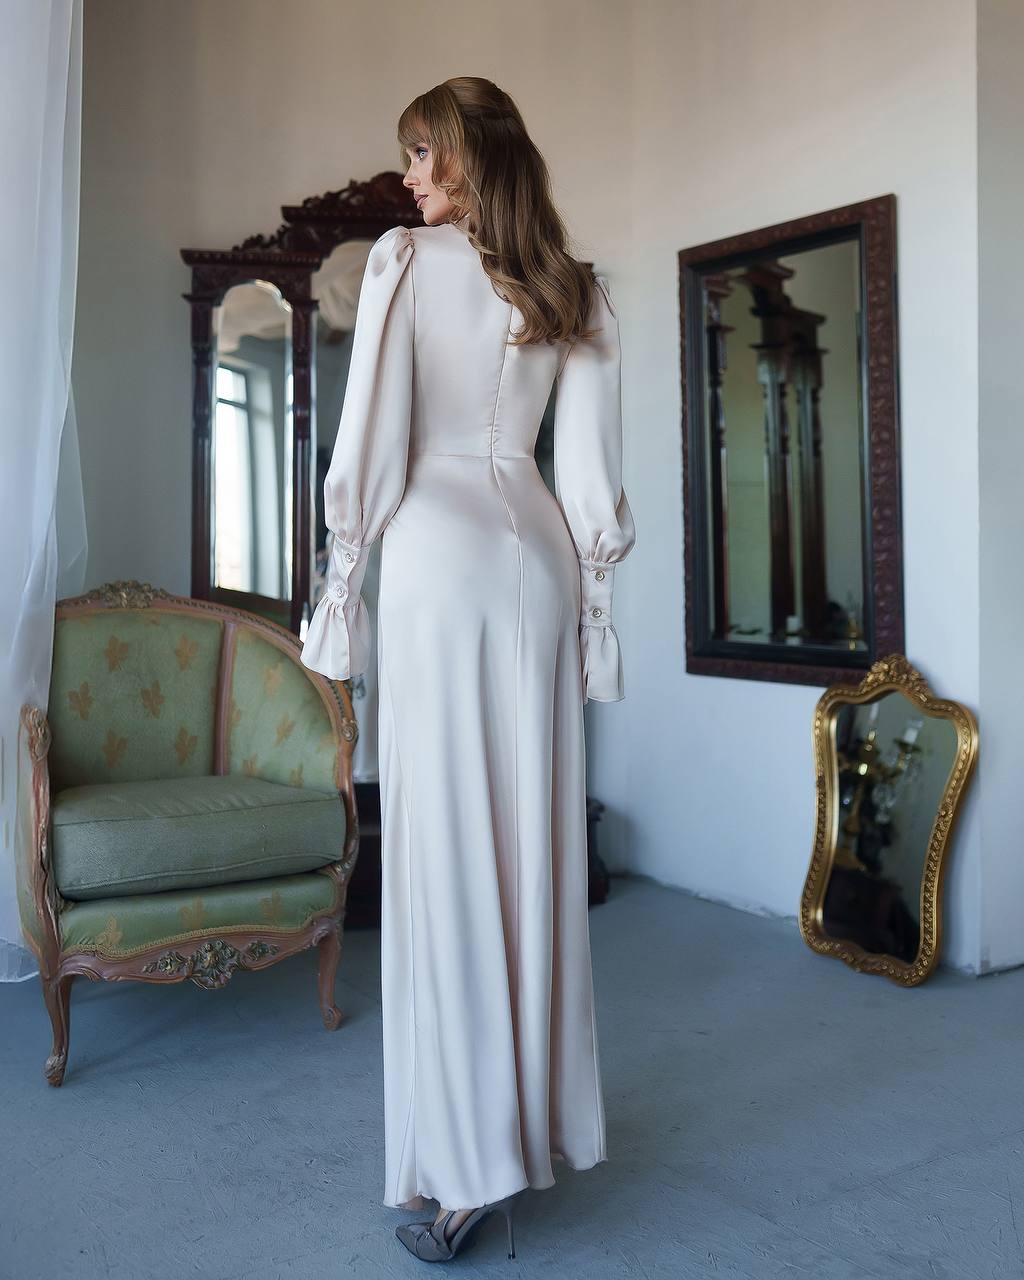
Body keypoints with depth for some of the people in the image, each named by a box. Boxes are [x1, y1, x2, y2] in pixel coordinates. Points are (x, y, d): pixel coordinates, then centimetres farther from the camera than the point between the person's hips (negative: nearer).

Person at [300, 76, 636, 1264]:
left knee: (443, 846, -4)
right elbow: (591, 467, 9)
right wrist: (591, 594, 13)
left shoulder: (407, 258, -2)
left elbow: (369, 440, -6)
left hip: (438, 549, -5)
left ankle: (463, 1166, 1)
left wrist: (341, 578, 2)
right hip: (539, 552, 5)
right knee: (536, 839, 9)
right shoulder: (574, 288, 12)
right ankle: (536, 1121, 22)